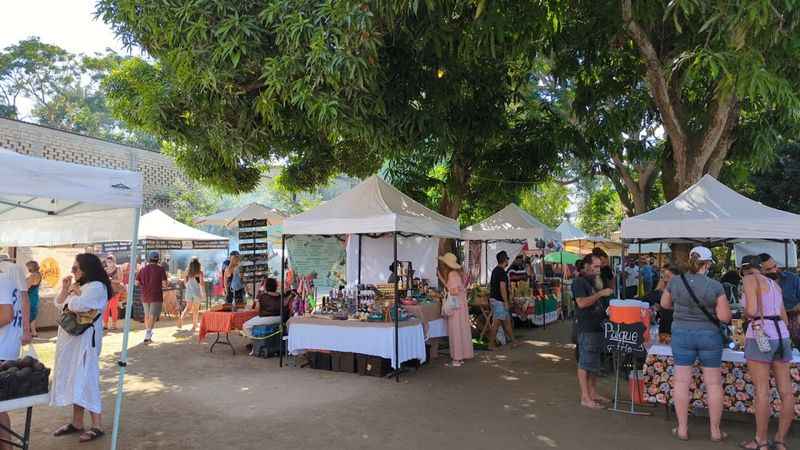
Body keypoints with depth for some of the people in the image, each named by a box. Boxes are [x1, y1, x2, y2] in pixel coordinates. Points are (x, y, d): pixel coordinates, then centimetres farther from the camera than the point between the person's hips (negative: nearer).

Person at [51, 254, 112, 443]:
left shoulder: (97, 286, -14)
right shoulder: (77, 285, 15)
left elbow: (79, 305, -26)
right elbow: (59, 304, 17)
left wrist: (72, 296, -5)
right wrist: (65, 289, 1)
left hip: (85, 340, -9)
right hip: (70, 339, 9)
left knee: (85, 380, -8)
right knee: (73, 379, 12)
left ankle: (97, 426, -2)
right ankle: (77, 423, 21)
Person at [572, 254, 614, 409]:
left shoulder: (592, 281, 17)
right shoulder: (579, 282, -12)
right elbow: (582, 303, -24)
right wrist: (601, 293, -21)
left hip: (597, 327, 10)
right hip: (586, 329, -10)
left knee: (594, 362, 15)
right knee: (585, 363, -4)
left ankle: (593, 393, 24)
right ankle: (585, 397, 2)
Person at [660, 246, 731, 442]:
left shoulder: (675, 281, -6)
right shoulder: (715, 286, -12)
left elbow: (664, 304, 10)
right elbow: (725, 317, -10)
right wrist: (712, 308, 8)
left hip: (682, 334, 1)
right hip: (709, 335, -1)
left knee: (682, 381, 8)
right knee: (713, 383, 11)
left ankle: (682, 429, 14)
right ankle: (715, 430, 19)